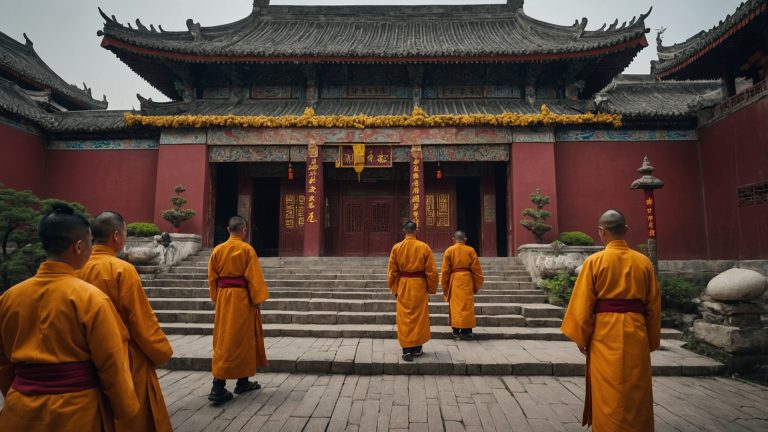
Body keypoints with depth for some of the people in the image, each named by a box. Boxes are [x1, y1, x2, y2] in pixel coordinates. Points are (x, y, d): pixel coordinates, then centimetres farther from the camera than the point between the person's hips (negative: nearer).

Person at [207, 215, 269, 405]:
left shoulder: (217, 250, 5)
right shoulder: (246, 249, -10)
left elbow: (212, 278, 8)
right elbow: (253, 277, -12)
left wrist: (217, 299, 16)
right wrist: (257, 300, -6)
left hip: (223, 298, 6)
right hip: (241, 298, -6)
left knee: (224, 338, 12)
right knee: (240, 339, 3)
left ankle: (243, 382, 21)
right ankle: (218, 388, 2)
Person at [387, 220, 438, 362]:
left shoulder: (396, 248, -4)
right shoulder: (424, 247, -5)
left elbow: (392, 271, -1)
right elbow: (431, 271, -3)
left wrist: (394, 289, 10)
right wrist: (431, 289, 8)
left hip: (403, 286, 0)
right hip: (419, 286, 0)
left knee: (404, 318, 6)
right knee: (419, 317, 12)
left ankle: (407, 350, 3)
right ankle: (417, 348, 20)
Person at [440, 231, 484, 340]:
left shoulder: (449, 251, 2)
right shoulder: (470, 250, 3)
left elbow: (444, 270, 0)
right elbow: (477, 269, 4)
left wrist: (444, 287, 8)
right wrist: (477, 286, 12)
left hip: (454, 282, 0)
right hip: (467, 281, 0)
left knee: (455, 306, 5)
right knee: (467, 305, 4)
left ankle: (456, 331, 8)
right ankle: (466, 331, 4)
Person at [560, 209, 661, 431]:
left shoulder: (594, 261, -8)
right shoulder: (644, 262, 2)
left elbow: (583, 304, -8)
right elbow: (653, 305, 7)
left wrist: (581, 338, 2)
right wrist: (652, 340, 17)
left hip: (605, 332, -3)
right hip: (636, 332, 4)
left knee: (608, 395, 6)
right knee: (637, 392, 16)